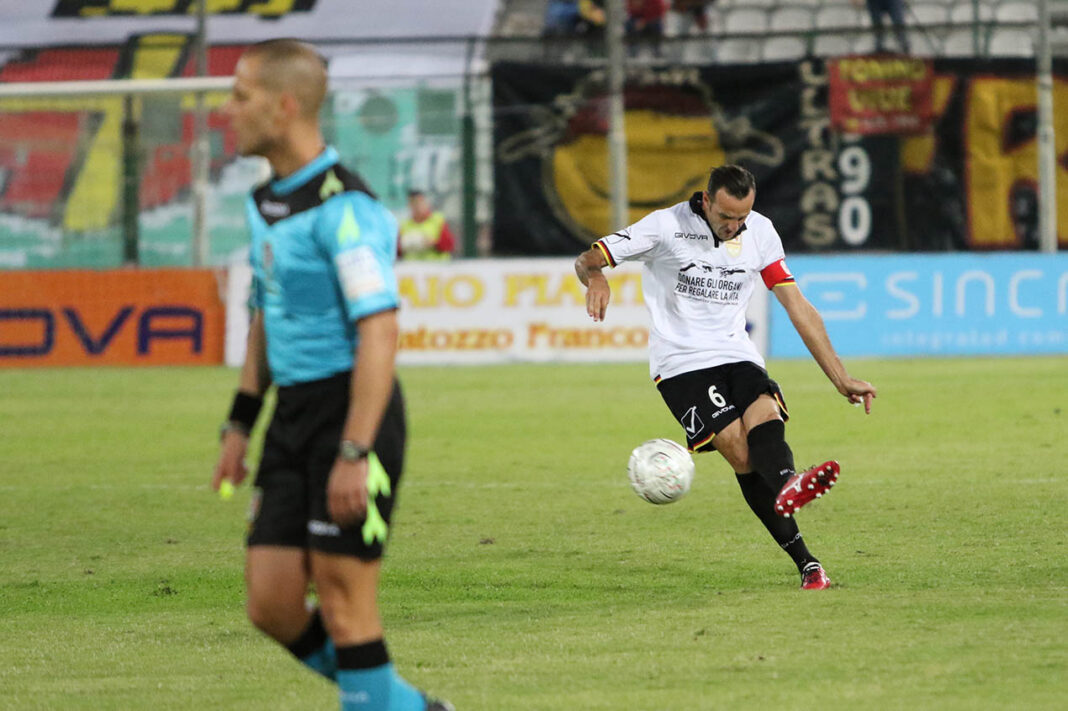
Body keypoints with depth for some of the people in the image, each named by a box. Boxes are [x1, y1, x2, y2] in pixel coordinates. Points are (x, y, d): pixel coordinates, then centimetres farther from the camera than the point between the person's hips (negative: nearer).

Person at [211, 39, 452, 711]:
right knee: (271, 606, 5)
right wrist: (240, 423, 22)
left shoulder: (344, 207, -17)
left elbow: (379, 334, -21)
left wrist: (353, 454, -25)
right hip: (293, 416, 9)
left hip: (353, 414, -9)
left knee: (343, 605, -6)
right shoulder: (266, 202, 13)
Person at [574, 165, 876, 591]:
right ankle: (805, 562, -37)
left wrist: (842, 380, 4)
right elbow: (588, 259, -7)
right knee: (738, 448, -25)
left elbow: (798, 308, 8)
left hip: (737, 356, 4)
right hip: (681, 364, -4)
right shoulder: (667, 226, -6)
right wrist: (595, 277, -34)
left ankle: (787, 488, -60)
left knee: (765, 415, -30)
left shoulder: (759, 232, 5)